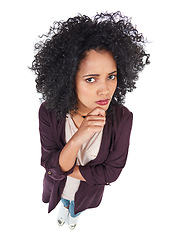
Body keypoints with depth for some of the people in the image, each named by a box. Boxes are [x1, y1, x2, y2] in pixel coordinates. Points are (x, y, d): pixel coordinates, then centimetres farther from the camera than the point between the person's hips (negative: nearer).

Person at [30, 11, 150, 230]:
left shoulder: (122, 118, -31)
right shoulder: (49, 112, -31)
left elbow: (111, 172, -22)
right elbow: (52, 167, -30)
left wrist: (68, 170, -24)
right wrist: (78, 138, -47)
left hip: (88, 190, 1)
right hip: (56, 187, 0)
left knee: (79, 209, 33)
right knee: (62, 202, 33)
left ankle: (73, 215, 68)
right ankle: (63, 208, 68)